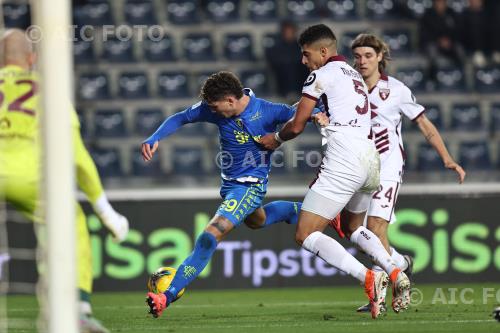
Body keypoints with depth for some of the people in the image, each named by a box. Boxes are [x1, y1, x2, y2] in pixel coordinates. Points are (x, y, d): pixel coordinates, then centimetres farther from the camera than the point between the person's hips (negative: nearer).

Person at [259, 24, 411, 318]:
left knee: (306, 235, -7)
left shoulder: (321, 75, 0)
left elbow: (297, 126, 2)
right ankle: (395, 273, 7)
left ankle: (368, 277, -23)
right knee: (355, 226, 31)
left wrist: (276, 138, 20)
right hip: (371, 159, 9)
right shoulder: (355, 75, 24)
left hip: (344, 160, -9)